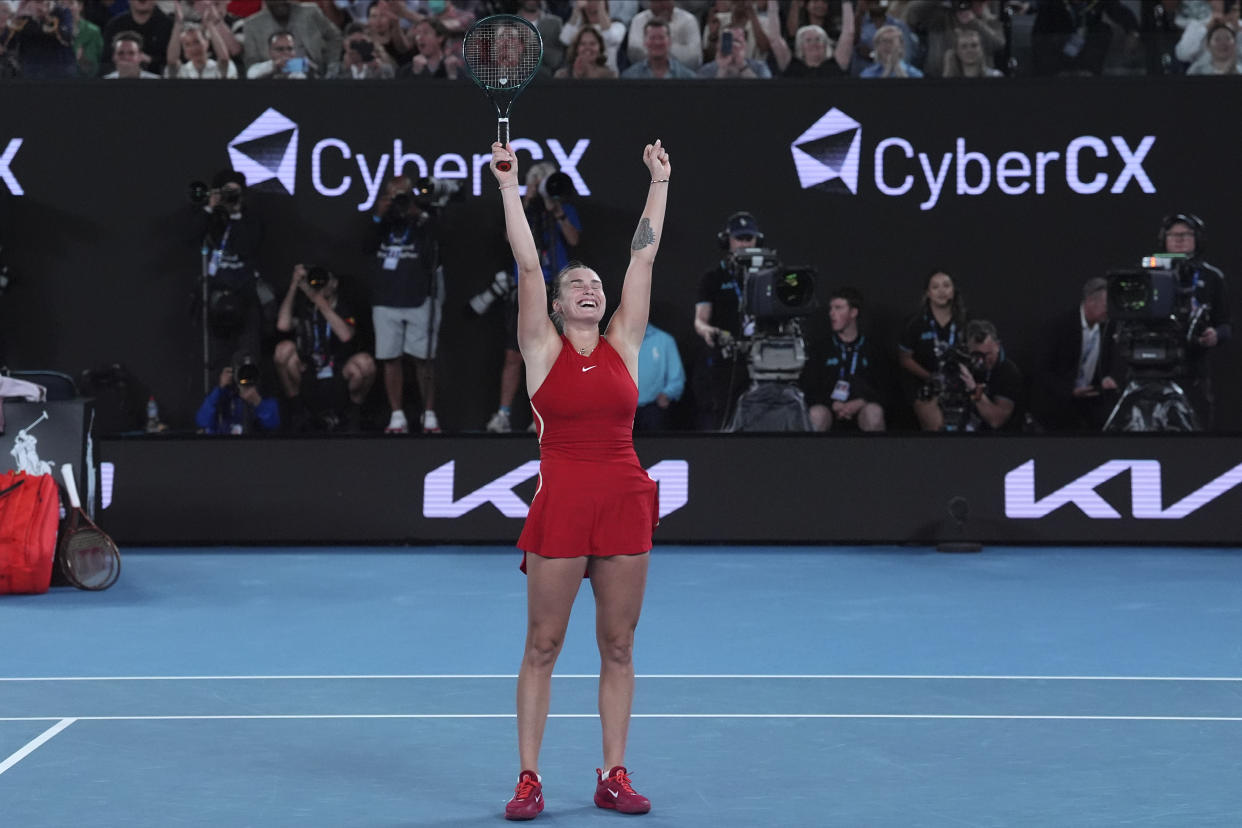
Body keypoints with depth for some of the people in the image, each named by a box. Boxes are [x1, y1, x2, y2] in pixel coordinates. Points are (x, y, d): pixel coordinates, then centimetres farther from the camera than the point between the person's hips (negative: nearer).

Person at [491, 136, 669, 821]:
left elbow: (643, 256, 9)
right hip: (560, 504, -3)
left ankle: (613, 776, 15)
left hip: (625, 502, 3)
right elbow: (527, 263, -4)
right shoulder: (542, 348, 2)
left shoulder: (623, 344, 9)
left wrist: (659, 182, 11)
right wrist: (509, 184, -8)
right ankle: (528, 780, 7)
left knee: (618, 647, 7)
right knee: (542, 647, 2)